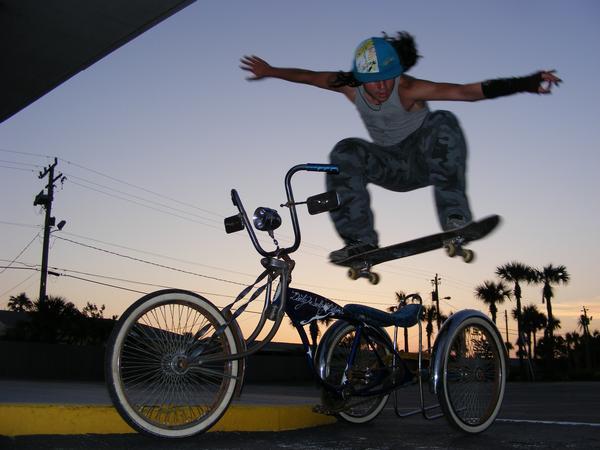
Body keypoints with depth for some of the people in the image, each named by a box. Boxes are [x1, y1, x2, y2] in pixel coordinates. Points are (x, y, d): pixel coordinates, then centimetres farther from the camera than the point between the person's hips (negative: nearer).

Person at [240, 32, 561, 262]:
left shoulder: (407, 88, -28)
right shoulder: (351, 87, -13)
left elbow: (467, 91, -38)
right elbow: (307, 76, 4)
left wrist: (527, 83, -47)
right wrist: (270, 71, 17)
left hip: (425, 160, -3)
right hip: (393, 167, 4)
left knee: (442, 122, -34)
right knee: (345, 154, -24)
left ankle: (455, 218, -38)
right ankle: (360, 239, -20)